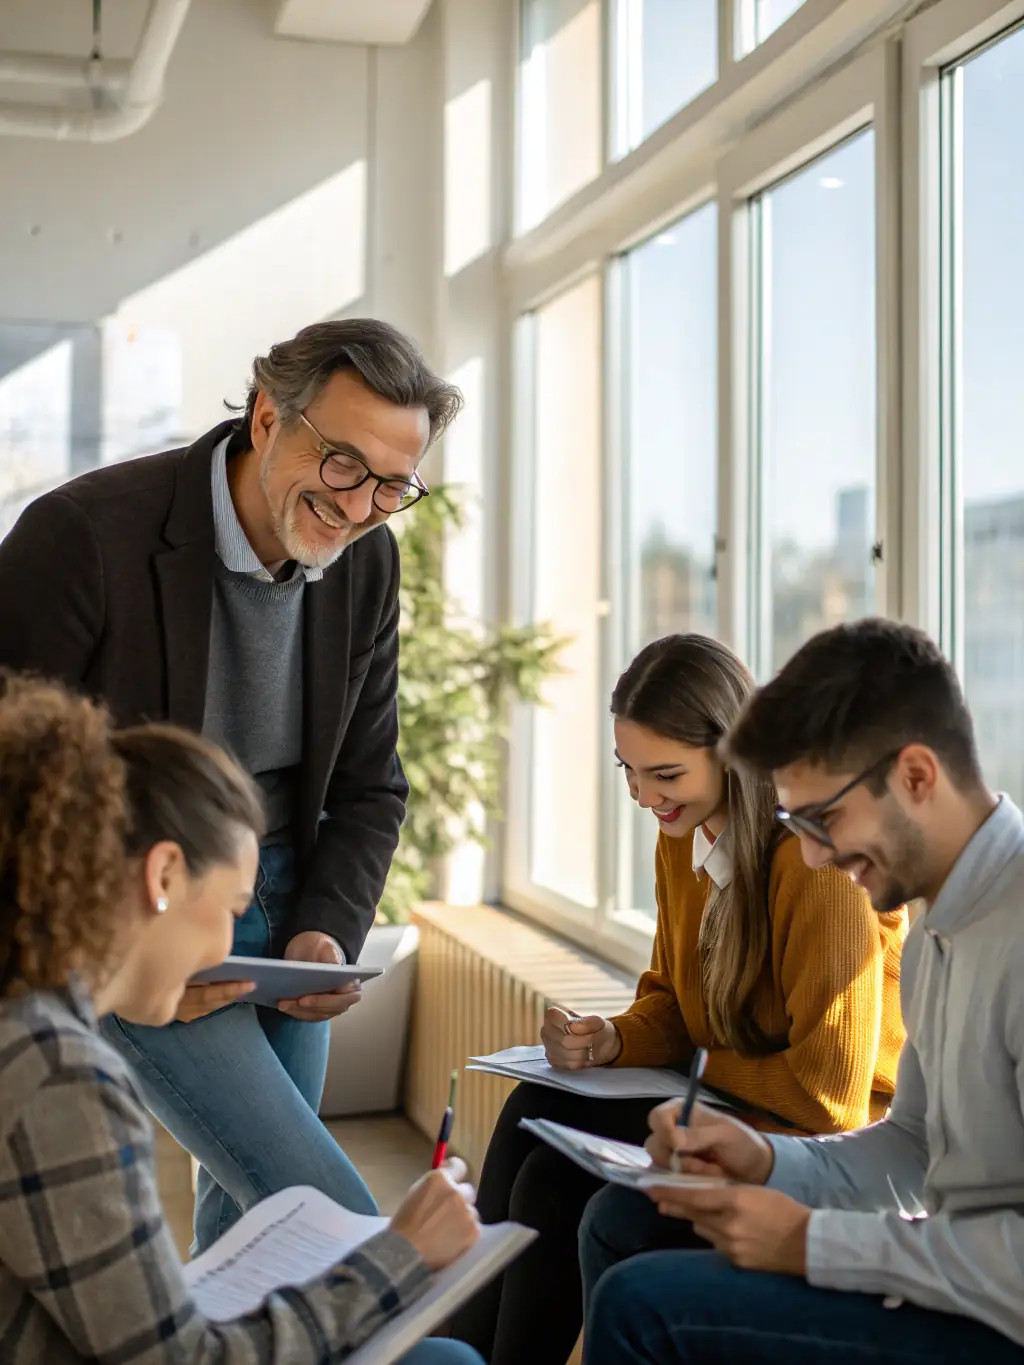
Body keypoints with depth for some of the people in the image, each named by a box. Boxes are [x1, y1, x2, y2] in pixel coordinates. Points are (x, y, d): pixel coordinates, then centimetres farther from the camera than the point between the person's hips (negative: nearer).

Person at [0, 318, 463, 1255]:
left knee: (254, 1200, 16)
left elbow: (370, 784, 8)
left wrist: (326, 932, -7)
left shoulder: (368, 560, -1)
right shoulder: (87, 533, -21)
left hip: (279, 902, 6)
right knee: (334, 1216, -12)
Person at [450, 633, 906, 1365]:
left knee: (559, 1183, -19)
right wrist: (611, 1041, -9)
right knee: (538, 1111, -14)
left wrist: (705, 1064, -7)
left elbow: (829, 1092, -22)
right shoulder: (683, 838, 2)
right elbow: (672, 1002, 13)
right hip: (742, 1112, 8)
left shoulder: (816, 859, -24)